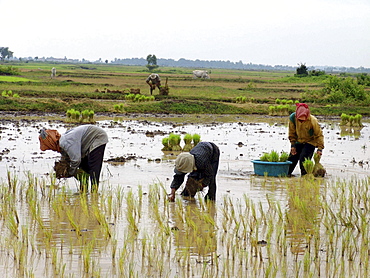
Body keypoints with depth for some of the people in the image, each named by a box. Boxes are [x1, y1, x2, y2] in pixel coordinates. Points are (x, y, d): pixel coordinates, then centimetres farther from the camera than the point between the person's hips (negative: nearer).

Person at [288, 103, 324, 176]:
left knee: (303, 159, -19)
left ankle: (305, 175, -2)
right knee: (292, 158, 6)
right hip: (299, 142, 4)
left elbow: (319, 135, -16)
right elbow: (292, 133, -1)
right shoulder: (293, 118, -18)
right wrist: (293, 145, -1)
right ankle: (286, 173, 25)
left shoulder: (312, 120, -27)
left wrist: (320, 148, -21)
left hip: (310, 142, -4)